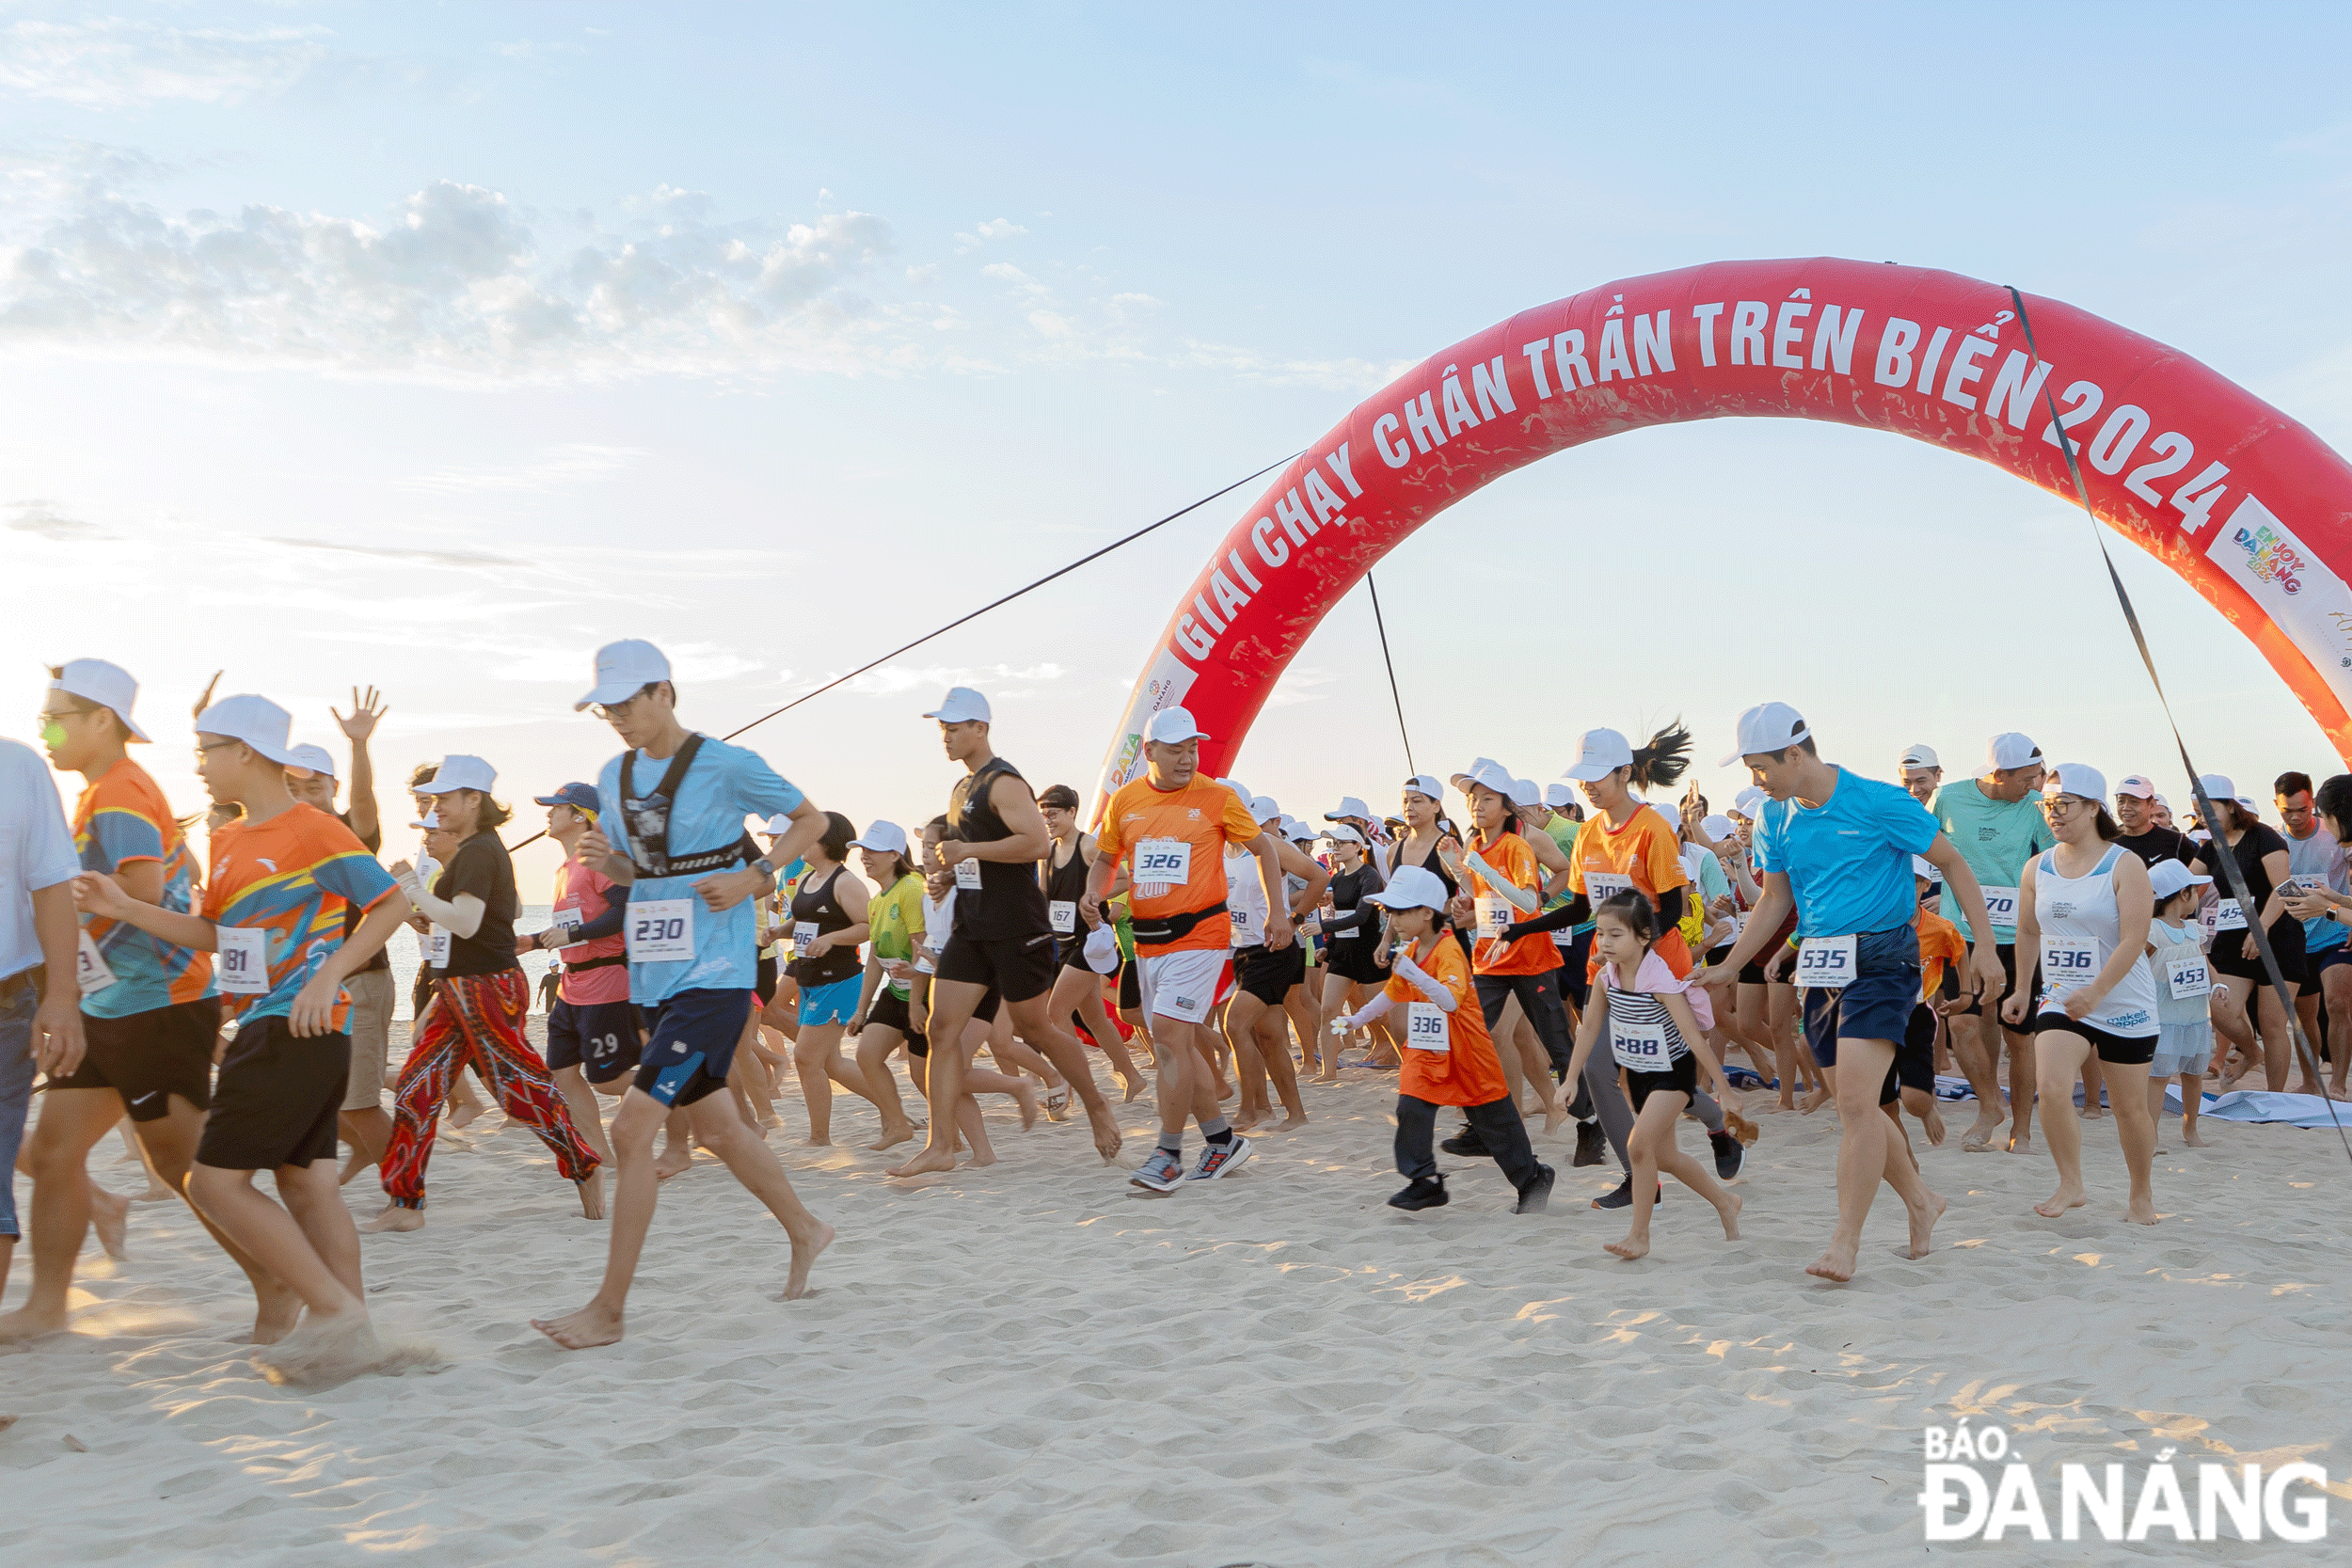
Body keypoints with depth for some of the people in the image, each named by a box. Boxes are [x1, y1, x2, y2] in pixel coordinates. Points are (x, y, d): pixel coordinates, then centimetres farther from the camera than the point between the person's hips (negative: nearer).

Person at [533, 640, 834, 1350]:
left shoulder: (726, 767, -10)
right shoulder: (614, 776, 9)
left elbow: (812, 820, 1)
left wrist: (753, 877, -12)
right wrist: (604, 857, -2)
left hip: (714, 974, -8)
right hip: (653, 975, 8)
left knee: (631, 1127, -13)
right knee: (716, 1128, 17)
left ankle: (610, 1308, -5)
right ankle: (805, 1230, 38)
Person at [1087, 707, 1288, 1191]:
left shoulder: (1216, 797, -4)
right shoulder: (1124, 801, 6)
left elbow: (1263, 846, 6)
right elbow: (1106, 859, 18)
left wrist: (1278, 911, 3)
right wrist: (1095, 893, -3)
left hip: (1199, 934, -5)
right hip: (1147, 940, 6)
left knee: (1169, 1036, -15)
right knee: (1181, 1043, 10)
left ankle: (1169, 1155, -8)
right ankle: (1223, 1141, 23)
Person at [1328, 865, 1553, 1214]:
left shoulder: (1448, 951, -21)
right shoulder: (1409, 951, 5)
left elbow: (1451, 1001, -36)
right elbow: (1393, 993, 22)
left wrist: (1412, 971, -45)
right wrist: (1356, 1019, 23)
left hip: (1465, 1052, -7)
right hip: (1425, 1051, 7)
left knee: (1495, 1120, 5)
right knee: (1411, 1108, -8)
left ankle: (1532, 1178, 23)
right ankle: (1425, 1182, 2)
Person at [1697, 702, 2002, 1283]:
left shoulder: (1879, 803, -11)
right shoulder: (1776, 817, 7)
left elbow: (1954, 864, -2)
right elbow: (1775, 900, 17)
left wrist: (1984, 947, -5)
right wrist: (1728, 967, 13)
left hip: (1881, 958, -7)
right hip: (1821, 967, 7)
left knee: (1856, 1103, -15)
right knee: (1854, 1106, 11)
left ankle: (1846, 1239, -9)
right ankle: (1921, 1201, 32)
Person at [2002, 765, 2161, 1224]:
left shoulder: (2125, 865, -10)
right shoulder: (2037, 868, 4)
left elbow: (2133, 940, -18)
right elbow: (2028, 933, 17)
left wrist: (2095, 992, -29)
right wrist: (2022, 989, 13)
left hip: (2124, 1004, -3)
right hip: (2059, 1000, 3)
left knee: (2130, 1107, 8)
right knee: (2051, 1088, -19)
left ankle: (2142, 1193, 29)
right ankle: (2071, 1186, -4)